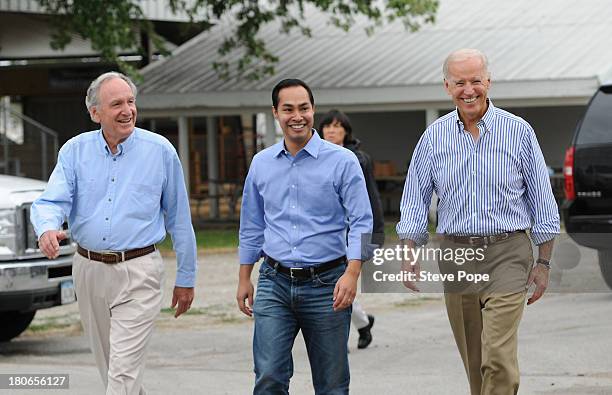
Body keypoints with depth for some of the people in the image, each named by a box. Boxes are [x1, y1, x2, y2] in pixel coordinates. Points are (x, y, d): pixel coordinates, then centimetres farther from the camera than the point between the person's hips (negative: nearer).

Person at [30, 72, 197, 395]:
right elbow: (50, 201, -7)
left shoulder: (160, 151, -2)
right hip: (89, 270, 4)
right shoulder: (75, 151, 3)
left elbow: (179, 219, 5)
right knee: (109, 367, 16)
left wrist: (186, 278, 7)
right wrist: (48, 230, -32)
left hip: (138, 274, -4)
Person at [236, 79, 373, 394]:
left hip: (325, 285, -2)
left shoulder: (342, 162, -4)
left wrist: (352, 274, -20)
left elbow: (361, 222, -8)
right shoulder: (261, 164, 9)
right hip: (274, 284, 2)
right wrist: (244, 279, 15)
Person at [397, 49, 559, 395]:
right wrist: (409, 254, -2)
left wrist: (543, 262, 1)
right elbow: (415, 201, 9)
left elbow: (543, 203, 4)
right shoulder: (434, 137, 6)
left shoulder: (519, 132, -1)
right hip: (456, 255, 3)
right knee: (473, 363, 10)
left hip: (506, 253, -3)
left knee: (498, 356, -16)